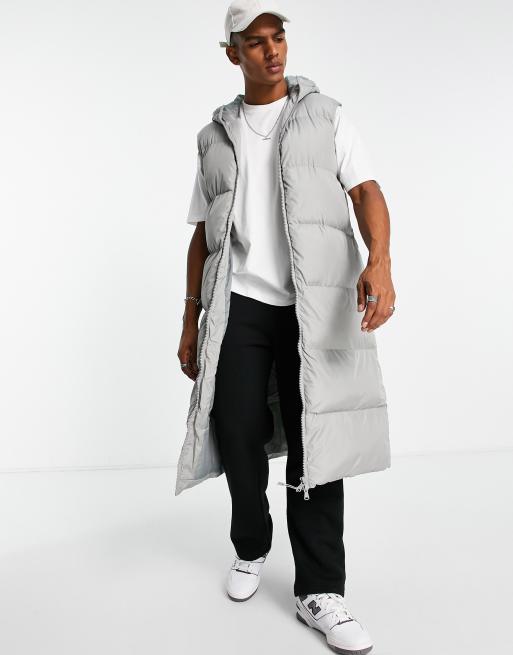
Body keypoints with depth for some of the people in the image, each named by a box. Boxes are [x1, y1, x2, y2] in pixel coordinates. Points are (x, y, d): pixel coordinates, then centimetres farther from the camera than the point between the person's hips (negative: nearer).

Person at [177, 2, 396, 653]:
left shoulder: (325, 115, 10)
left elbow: (365, 189, -4)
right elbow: (202, 234, 16)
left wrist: (379, 261, -25)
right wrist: (190, 320, 11)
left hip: (311, 304, -1)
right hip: (239, 303, 2)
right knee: (238, 433, -1)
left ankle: (319, 592, 9)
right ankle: (251, 547, 27)